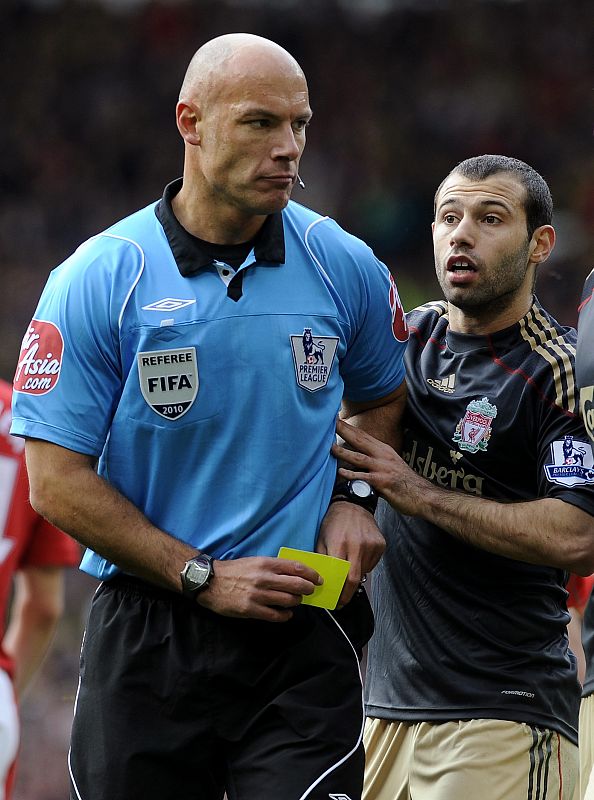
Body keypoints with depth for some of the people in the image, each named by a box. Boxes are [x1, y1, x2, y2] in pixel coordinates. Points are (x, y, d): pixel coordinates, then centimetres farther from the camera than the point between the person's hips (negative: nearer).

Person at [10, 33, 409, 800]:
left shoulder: (346, 269, 3)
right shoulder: (96, 281, -6)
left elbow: (383, 398, 22)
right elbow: (57, 483, -7)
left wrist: (355, 497, 2)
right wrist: (204, 577, -11)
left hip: (303, 635, 1)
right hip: (146, 641, -1)